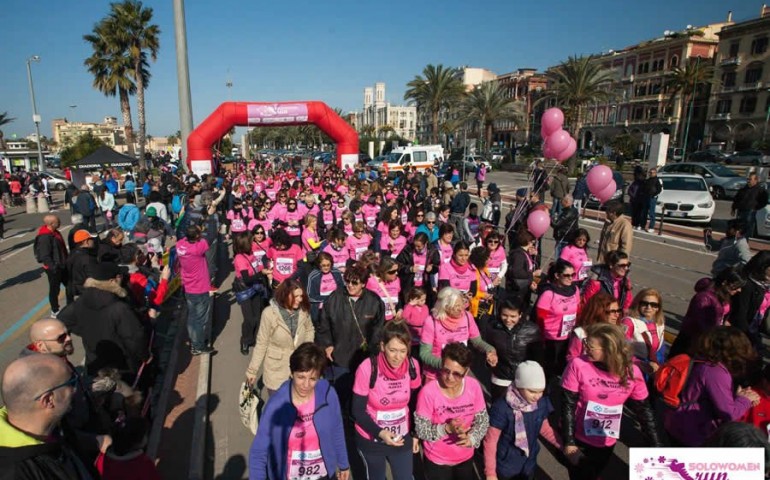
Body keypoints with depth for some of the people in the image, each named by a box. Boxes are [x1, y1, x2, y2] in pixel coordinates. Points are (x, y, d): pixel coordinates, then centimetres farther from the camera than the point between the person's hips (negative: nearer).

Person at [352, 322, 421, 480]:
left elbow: (414, 403, 2)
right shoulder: (367, 369, -25)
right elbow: (358, 411, -16)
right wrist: (380, 433, -26)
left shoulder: (413, 366, -14)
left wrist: (415, 433, 6)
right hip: (371, 439, -2)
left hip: (403, 437, 2)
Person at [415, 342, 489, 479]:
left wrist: (471, 439, -23)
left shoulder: (474, 386, -16)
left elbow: (483, 420, -5)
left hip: (466, 457, 3)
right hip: (437, 461, -3)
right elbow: (421, 430, -19)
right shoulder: (428, 392, -26)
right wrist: (447, 429, -33)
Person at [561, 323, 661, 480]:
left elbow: (643, 410, -1)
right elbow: (567, 406, -15)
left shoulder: (632, 372, -14)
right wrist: (569, 443, -14)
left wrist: (656, 446, -2)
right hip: (579, 440, -3)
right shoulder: (578, 365, -21)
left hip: (607, 443, 3)